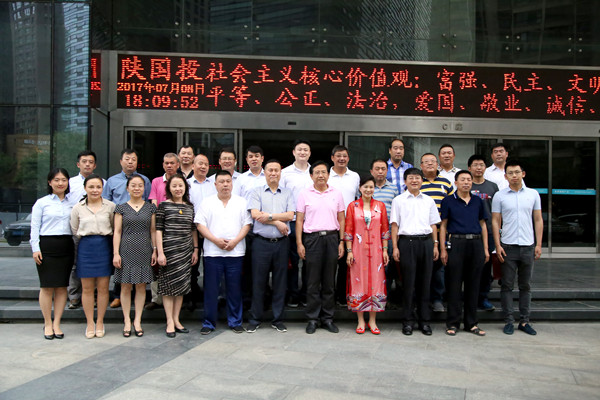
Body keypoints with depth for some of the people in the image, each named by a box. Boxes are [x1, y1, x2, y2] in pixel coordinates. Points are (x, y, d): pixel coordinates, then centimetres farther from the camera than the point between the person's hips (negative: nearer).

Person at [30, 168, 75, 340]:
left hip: (66, 246, 3)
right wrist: (35, 248, -8)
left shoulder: (72, 203, 11)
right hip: (47, 246, -3)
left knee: (62, 286, 4)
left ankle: (57, 323, 13)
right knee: (47, 286, -1)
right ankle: (47, 324, 11)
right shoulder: (42, 203, 3)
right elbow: (35, 227, 1)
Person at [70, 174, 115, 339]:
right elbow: (74, 232, 12)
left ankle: (100, 322, 16)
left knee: (103, 287, 3)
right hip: (85, 247, 1)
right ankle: (90, 323, 15)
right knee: (87, 288, 4)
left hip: (104, 247, -1)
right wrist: (85, 244, 9)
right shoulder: (78, 208, 6)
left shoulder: (110, 206, 3)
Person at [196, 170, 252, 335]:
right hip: (212, 252, 0)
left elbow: (247, 224, 4)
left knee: (234, 289, 5)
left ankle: (235, 322, 18)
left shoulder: (241, 202, 9)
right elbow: (200, 224, 1)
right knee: (211, 289, 3)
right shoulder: (207, 202, 7)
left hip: (235, 252, 1)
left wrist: (235, 241, -10)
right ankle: (208, 323, 14)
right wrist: (216, 240, -11)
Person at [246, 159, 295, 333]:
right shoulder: (257, 192, 7)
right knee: (258, 281, 2)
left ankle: (278, 320, 16)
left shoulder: (287, 193, 12)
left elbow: (290, 215, -1)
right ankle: (255, 320, 13)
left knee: (280, 282, 6)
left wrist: (269, 216, -11)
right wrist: (278, 222, -10)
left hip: (281, 242, 2)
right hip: (261, 242, -1)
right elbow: (255, 214, -7)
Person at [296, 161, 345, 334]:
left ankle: (327, 318, 16)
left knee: (329, 281, 6)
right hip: (312, 238, -2)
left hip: (331, 238, 2)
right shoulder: (304, 194, 4)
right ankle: (312, 319, 10)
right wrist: (299, 243, -4)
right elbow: (299, 220, 2)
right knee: (313, 282, 1)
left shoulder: (336, 193, 9)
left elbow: (341, 219, 11)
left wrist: (341, 242, 3)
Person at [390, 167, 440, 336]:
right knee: (408, 281, -1)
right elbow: (394, 225, 4)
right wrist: (395, 247, -3)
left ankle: (424, 320, 14)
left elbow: (433, 224, 15)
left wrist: (435, 245, 7)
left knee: (425, 281, 5)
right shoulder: (398, 200, 6)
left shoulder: (429, 201, 14)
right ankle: (407, 321, 8)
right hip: (407, 241, -2)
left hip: (426, 241, 2)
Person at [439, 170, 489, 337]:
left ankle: (471, 323, 18)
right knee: (454, 284, 0)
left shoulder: (478, 201, 13)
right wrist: (443, 249, -5)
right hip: (456, 243, -3)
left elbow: (483, 225, 15)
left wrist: (485, 249, 9)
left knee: (473, 284, 8)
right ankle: (452, 323, 9)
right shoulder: (448, 201, 3)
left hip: (476, 244, 4)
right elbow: (443, 225, 2)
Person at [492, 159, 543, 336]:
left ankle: (524, 321, 18)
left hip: (528, 246, 2)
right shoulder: (499, 196, 1)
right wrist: (497, 245, -6)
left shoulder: (533, 194, 7)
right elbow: (495, 221, 1)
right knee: (507, 285, 2)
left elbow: (538, 220, 8)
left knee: (525, 286, 9)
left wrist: (538, 244, 2)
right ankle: (509, 321, 10)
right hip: (508, 246, -2)